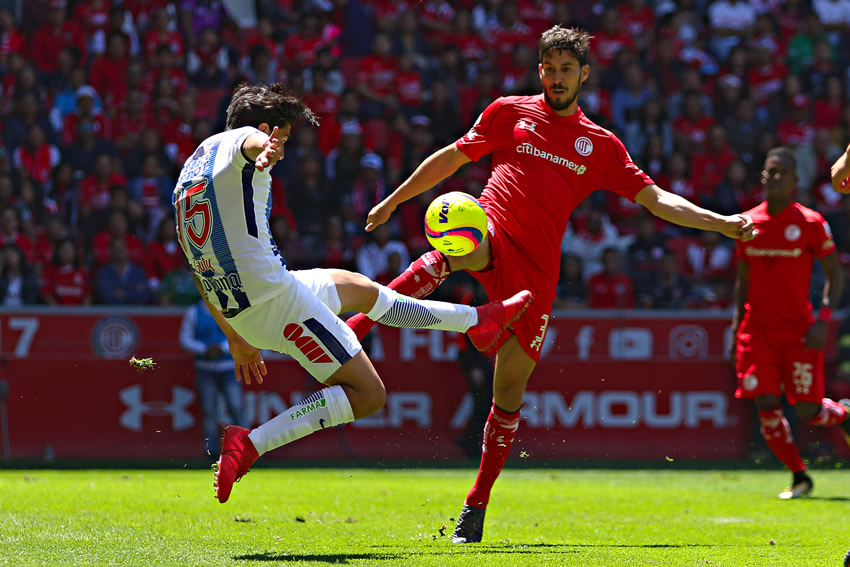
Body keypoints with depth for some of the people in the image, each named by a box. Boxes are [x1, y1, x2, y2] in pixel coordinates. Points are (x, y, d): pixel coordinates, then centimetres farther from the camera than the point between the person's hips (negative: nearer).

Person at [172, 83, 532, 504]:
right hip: (275, 295, -10)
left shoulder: (190, 170, 21)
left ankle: (477, 321, 44)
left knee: (361, 288, 29)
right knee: (367, 395, -8)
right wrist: (263, 150, -57)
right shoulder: (236, 140, -4)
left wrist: (236, 338, 30)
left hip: (237, 312, 10)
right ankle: (249, 444, -16)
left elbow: (203, 271, 25)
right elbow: (251, 143, -33)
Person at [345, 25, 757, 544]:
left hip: (536, 270, 2)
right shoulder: (511, 112, 13)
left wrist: (722, 223, 2)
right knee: (457, 247, -41)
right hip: (491, 234, -2)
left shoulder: (601, 145, 15)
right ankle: (359, 326, -46)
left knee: (510, 390, 1)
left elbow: (656, 199, 13)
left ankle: (478, 505, 12)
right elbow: (452, 158, 19)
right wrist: (393, 201, 19)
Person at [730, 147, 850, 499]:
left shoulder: (811, 224, -6)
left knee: (809, 411, -5)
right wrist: (736, 324, 8)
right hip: (758, 328, 3)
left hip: (799, 330, -3)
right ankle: (799, 477, 7)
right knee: (766, 405, -8)